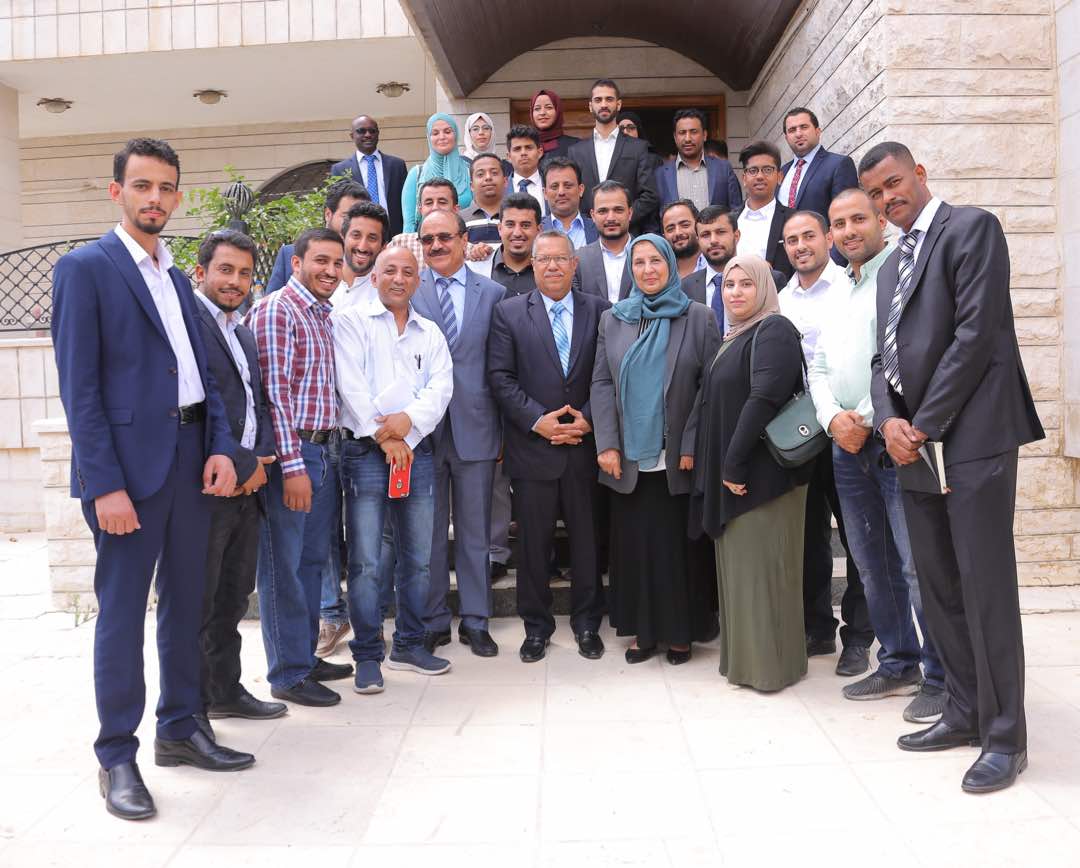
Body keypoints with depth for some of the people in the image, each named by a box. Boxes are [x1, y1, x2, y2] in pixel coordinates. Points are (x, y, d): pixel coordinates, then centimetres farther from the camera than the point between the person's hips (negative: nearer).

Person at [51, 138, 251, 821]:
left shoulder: (177, 277, 16)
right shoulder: (85, 268, -5)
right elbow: (79, 387, -11)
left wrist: (222, 447, 1)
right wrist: (104, 485, -17)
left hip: (192, 461, 7)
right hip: (129, 464, -7)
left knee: (186, 602, 14)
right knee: (123, 611, 2)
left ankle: (180, 729, 29)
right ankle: (117, 757, 16)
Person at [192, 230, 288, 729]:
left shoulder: (242, 332, 18)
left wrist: (259, 460, 2)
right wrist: (241, 465, -13)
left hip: (247, 483, 8)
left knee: (232, 599, 16)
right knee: (196, 604, 2)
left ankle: (225, 691, 30)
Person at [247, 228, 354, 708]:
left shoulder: (324, 316, 16)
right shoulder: (276, 310, -10)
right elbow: (273, 393, -17)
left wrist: (324, 453, 14)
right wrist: (292, 466, -20)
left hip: (321, 451, 9)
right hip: (289, 454, -9)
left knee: (313, 560, 16)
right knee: (283, 565, 1)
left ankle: (307, 656, 29)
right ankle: (288, 673, 12)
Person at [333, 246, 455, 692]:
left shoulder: (430, 333, 16)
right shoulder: (351, 321, 4)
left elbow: (440, 387, 3)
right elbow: (351, 385, -6)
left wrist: (410, 420, -15)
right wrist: (384, 437, -11)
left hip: (416, 450, 4)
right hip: (366, 450, -4)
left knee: (418, 558, 9)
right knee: (365, 562, -5)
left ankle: (409, 644, 22)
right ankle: (368, 656, 6)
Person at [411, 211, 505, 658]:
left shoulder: (493, 293, 6)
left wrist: (504, 429, 1)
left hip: (475, 427, 1)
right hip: (423, 428, -1)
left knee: (476, 530, 9)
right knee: (429, 530, 8)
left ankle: (475, 620, 22)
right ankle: (432, 621, 22)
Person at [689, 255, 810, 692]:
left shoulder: (773, 331, -11)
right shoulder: (735, 336, 18)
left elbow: (765, 398, -24)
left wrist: (734, 462, -22)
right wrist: (717, 466, 10)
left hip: (762, 473, -9)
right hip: (730, 472, 9)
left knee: (762, 568, -2)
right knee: (738, 567, 14)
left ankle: (772, 664, 10)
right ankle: (744, 658, 25)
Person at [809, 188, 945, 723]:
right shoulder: (837, 295, 19)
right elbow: (819, 368, 16)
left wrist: (866, 419, -14)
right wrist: (833, 418, -2)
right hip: (848, 448, 8)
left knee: (918, 565, -5)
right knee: (873, 565, 13)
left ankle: (941, 677, 7)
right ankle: (897, 664, 26)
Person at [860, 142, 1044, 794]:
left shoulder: (972, 227, -2)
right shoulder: (892, 264, 22)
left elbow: (975, 334, -13)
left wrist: (925, 425, -12)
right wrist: (889, 420, -3)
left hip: (972, 436, -8)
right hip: (914, 444, 8)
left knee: (986, 587, -3)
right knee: (938, 588, 12)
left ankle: (1005, 736, 9)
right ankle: (966, 714, 24)